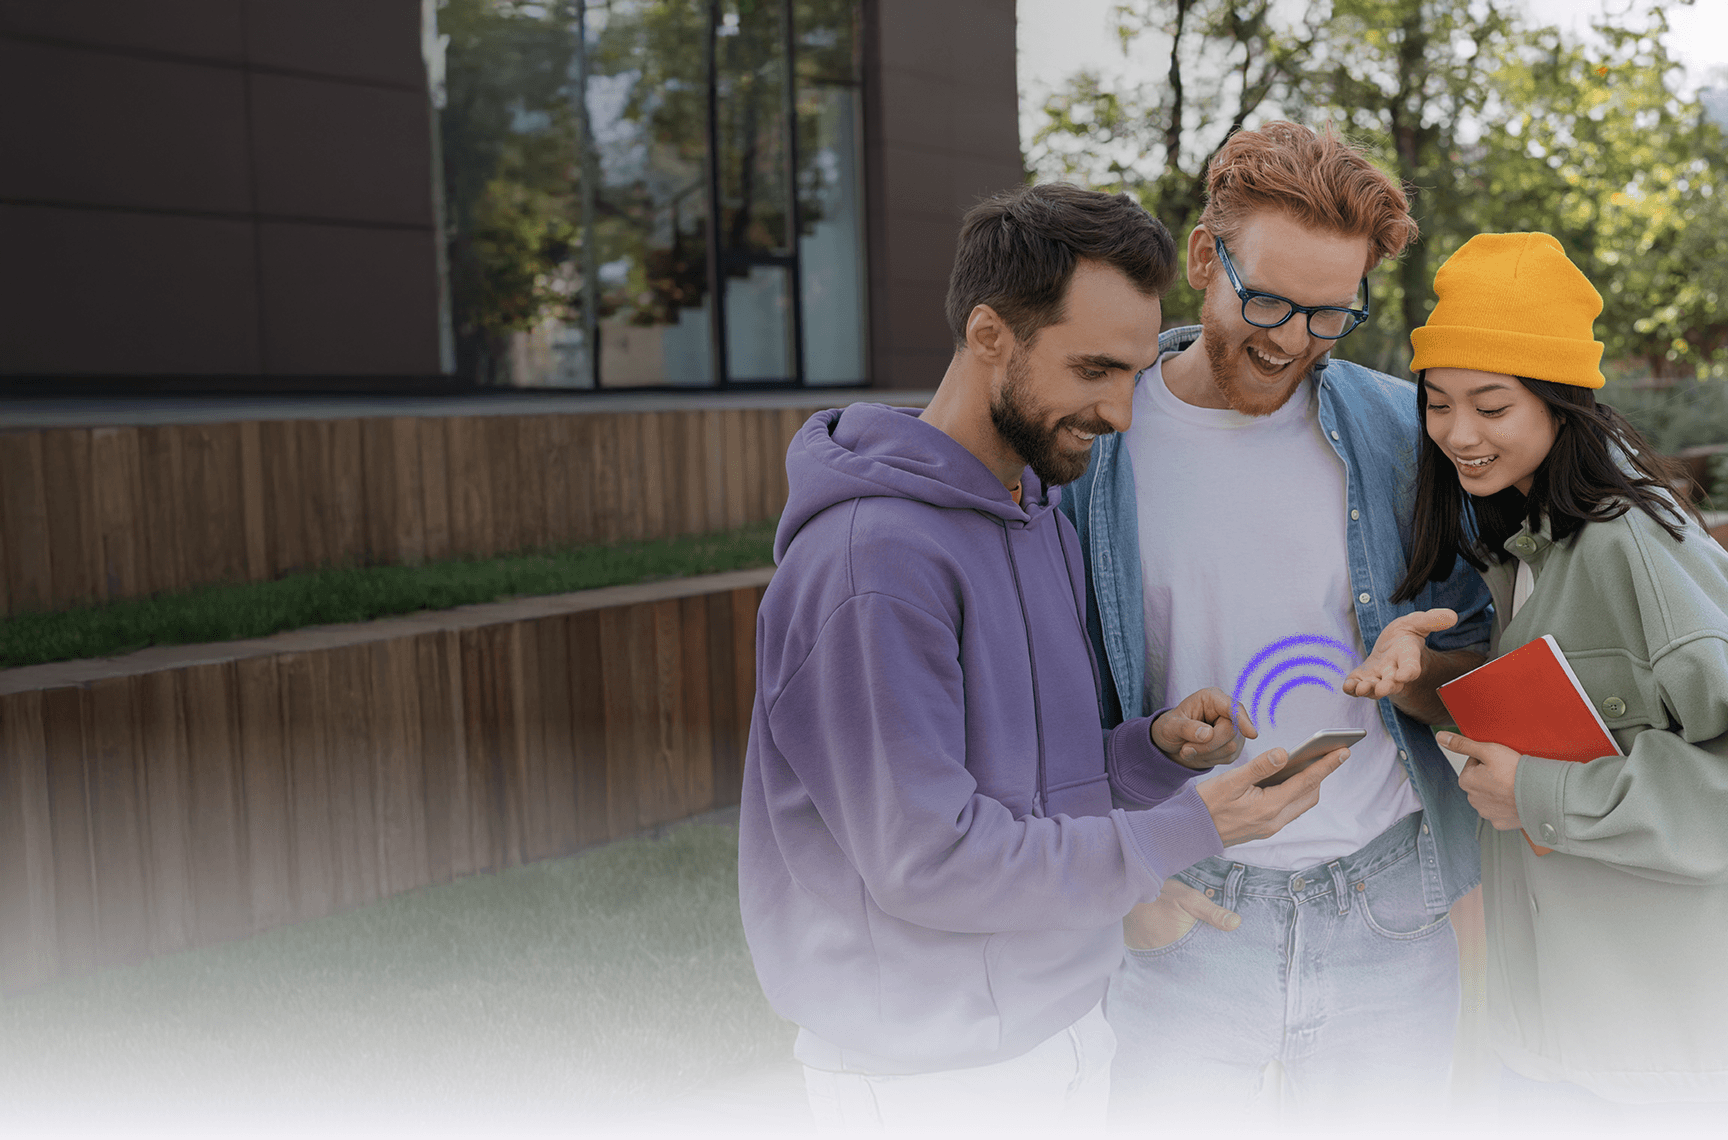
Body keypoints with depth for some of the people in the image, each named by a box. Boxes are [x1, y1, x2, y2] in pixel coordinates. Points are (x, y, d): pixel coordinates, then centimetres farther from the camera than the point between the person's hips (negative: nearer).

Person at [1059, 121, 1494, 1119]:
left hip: (1388, 933, 2)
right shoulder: (1092, 443, -6)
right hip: (1188, 925, -2)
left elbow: (1475, 677, 7)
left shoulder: (1401, 433, -1)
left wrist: (1412, 670, -16)